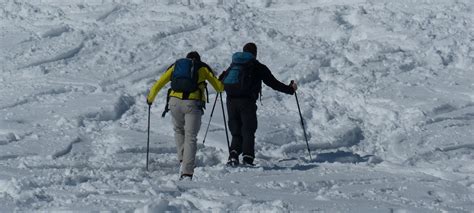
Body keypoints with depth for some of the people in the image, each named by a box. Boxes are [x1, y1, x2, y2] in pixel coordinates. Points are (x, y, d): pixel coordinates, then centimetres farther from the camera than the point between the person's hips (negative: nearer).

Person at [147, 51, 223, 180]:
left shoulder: (175, 65, 22)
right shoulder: (203, 67, 18)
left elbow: (158, 84, 20)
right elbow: (219, 87, 19)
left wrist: (150, 98, 36)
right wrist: (221, 86, 43)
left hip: (175, 101, 2)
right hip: (193, 103, -2)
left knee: (179, 131, 25)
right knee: (191, 137, 3)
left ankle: (183, 161, 8)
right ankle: (187, 172, -8)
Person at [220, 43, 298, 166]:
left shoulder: (233, 65, 18)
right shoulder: (258, 67, 7)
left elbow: (221, 82, 21)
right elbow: (274, 83, 7)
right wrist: (290, 89, 19)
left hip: (231, 101, 4)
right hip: (247, 101, -4)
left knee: (236, 132, 11)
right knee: (248, 132, 1)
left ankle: (234, 155, -9)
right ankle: (247, 157, -13)